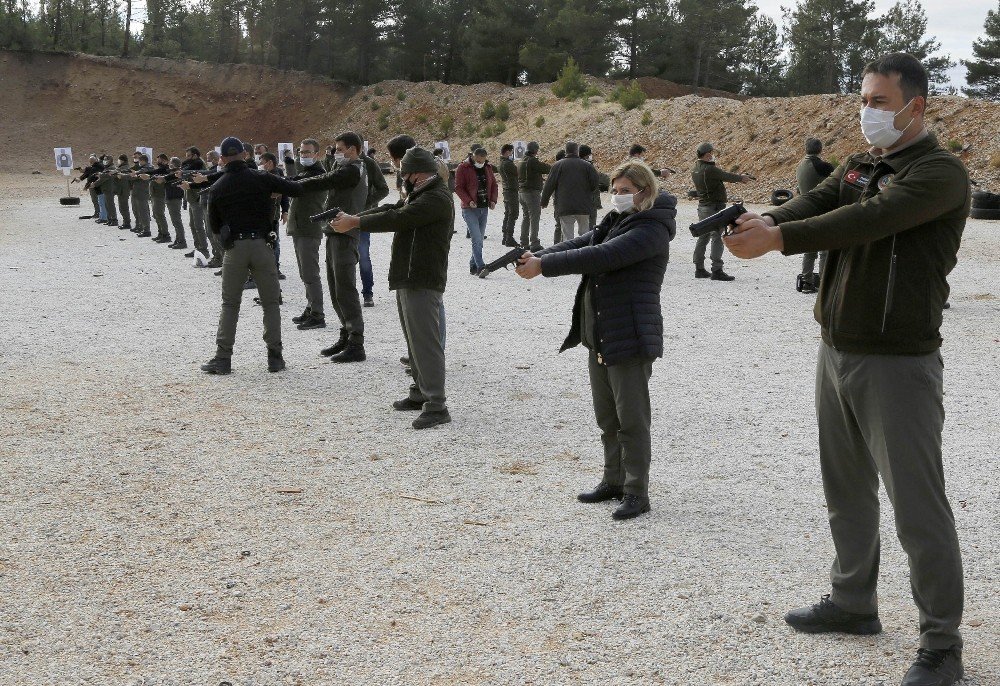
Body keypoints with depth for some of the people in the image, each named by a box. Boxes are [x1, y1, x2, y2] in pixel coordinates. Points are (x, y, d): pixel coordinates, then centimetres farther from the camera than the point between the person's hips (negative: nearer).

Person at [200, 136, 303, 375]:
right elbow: (297, 189, -4)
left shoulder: (217, 188, 4)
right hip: (261, 245, -1)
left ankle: (223, 358, 5)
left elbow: (213, 227, 10)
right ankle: (275, 357, 6)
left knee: (230, 304, 10)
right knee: (270, 303, 8)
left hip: (234, 248, 1)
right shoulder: (262, 179, -2)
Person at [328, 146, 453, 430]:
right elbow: (391, 209, 15)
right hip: (408, 279, 11)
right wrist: (351, 218, 3)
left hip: (423, 282, -11)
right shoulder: (419, 195, 18)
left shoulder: (436, 198, -16)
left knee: (425, 341, -12)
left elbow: (397, 218, -22)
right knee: (415, 339, 17)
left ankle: (436, 406, -12)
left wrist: (355, 223, -15)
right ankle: (421, 392, 28)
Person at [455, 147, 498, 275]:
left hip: (484, 208, 6)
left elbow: (494, 185, 17)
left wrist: (493, 200, 1)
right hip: (470, 209, -6)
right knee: (477, 238, -15)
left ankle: (473, 265, 18)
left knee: (479, 238, 9)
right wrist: (468, 201, -21)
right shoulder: (463, 168, -6)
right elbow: (458, 187, -8)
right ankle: (480, 266, -16)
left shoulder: (488, 168, 11)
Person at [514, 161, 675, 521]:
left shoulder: (651, 230, -16)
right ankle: (614, 481, 28)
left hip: (631, 338, -9)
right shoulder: (616, 221, 14)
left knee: (631, 419, -2)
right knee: (606, 416, 17)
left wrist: (544, 266, -25)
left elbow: (600, 257, -26)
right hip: (599, 335, 9)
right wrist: (538, 255, -11)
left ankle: (637, 492, 6)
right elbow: (581, 243, 6)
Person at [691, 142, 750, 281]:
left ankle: (699, 269, 18)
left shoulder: (696, 169, 8)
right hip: (715, 207, -9)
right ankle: (717, 271, -9)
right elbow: (726, 176, -6)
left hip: (702, 207, 9)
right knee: (717, 238, -7)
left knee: (703, 237, 14)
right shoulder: (710, 169, -19)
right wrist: (741, 177, 12)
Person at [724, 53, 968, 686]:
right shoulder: (859, 165, 13)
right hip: (837, 351, 8)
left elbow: (869, 220, -27)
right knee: (847, 491, 19)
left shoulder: (940, 172, -13)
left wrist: (780, 239, -33)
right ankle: (854, 602, 36)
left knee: (918, 508, -3)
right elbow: (815, 203, -4)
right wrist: (766, 221, -26)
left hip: (898, 364, -8)